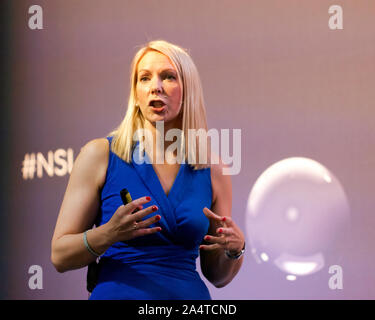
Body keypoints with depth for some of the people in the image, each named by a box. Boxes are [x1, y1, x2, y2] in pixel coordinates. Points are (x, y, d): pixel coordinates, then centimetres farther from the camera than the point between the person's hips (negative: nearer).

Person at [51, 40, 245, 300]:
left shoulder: (213, 171, 2)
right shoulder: (100, 154, -5)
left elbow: (217, 276, 9)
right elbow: (59, 256, -6)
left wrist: (235, 248, -10)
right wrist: (108, 234, -23)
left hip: (190, 293, 2)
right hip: (117, 293, -2)